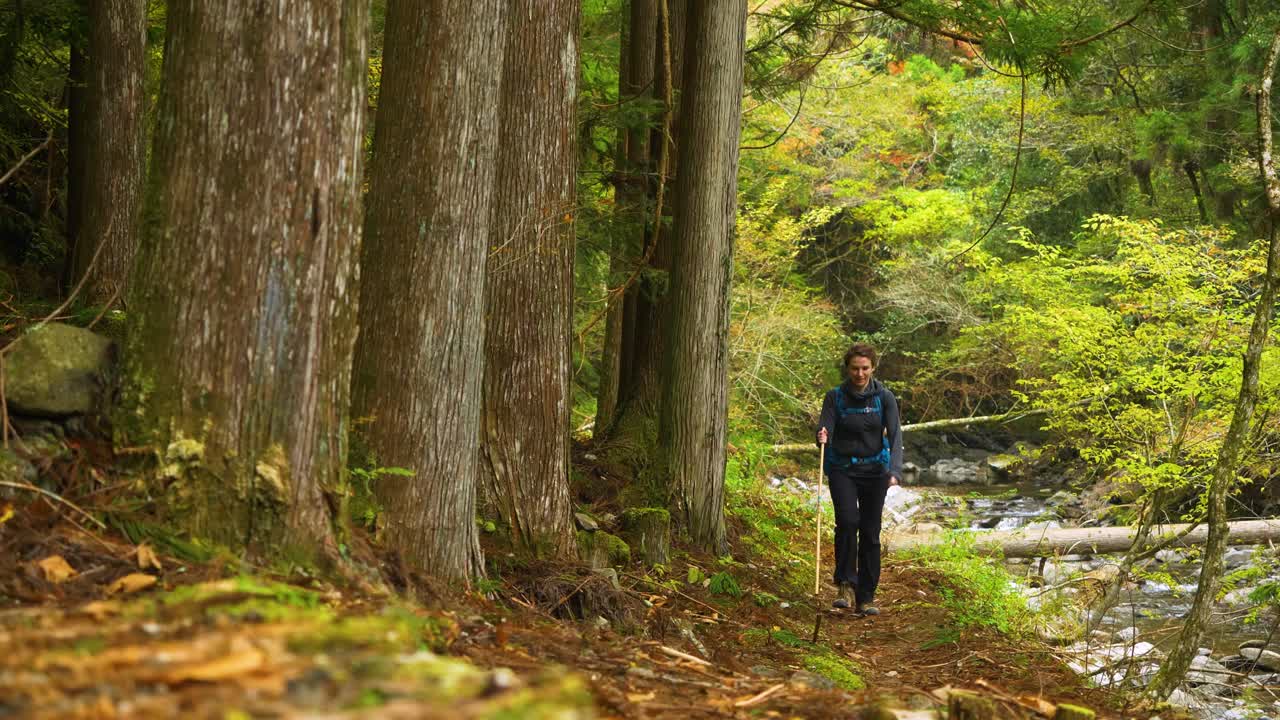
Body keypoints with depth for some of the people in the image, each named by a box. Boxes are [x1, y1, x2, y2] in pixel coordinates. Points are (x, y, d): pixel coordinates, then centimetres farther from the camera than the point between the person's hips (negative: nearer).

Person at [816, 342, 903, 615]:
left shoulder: (884, 397, -4)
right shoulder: (835, 396, -3)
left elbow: (895, 435, -13)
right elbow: (825, 432, -6)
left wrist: (894, 471, -27)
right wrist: (822, 438, -31)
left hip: (874, 470, 1)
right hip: (842, 469, -1)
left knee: (870, 533, 2)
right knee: (847, 521, -23)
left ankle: (866, 597, 11)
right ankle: (846, 585, -13)